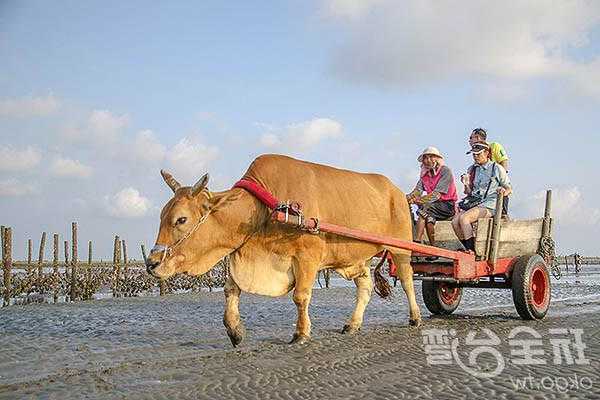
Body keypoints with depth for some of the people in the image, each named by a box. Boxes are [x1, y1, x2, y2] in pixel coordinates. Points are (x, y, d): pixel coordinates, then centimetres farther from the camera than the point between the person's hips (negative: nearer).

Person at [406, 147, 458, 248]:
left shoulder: (445, 171, -8)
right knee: (429, 218, -27)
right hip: (433, 206, 5)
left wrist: (419, 200, -31)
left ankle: (417, 242, -35)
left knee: (425, 208, -30)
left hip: (447, 206, -5)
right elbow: (418, 190, -2)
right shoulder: (425, 174, 11)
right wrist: (408, 197, -26)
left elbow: (437, 194, -19)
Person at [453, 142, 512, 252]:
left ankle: (471, 251, -24)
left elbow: (509, 188, 5)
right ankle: (469, 250, -9)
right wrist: (466, 184, -2)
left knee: (463, 218, -30)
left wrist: (504, 191, -18)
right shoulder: (472, 169, 17)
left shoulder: (497, 168, 2)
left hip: (489, 206, -6)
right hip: (473, 204, 6)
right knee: (455, 221, -20)